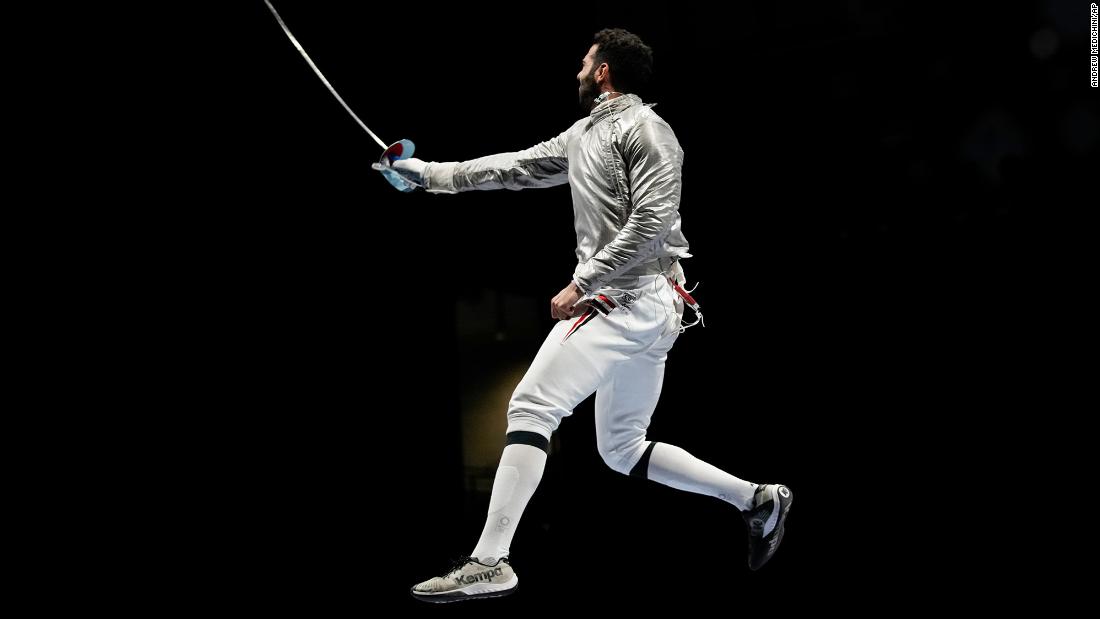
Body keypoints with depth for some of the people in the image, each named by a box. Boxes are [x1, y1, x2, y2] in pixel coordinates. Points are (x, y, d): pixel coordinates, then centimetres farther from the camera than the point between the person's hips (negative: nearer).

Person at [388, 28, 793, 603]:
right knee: (622, 451, 15)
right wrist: (431, 174, 25)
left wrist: (581, 284, -19)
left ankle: (488, 562, -20)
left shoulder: (642, 127, -9)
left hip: (634, 302, -10)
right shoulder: (584, 133, 19)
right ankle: (758, 500, 19)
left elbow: (652, 220, -18)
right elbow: (518, 167, 25)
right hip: (619, 305, 10)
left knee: (530, 408, -16)